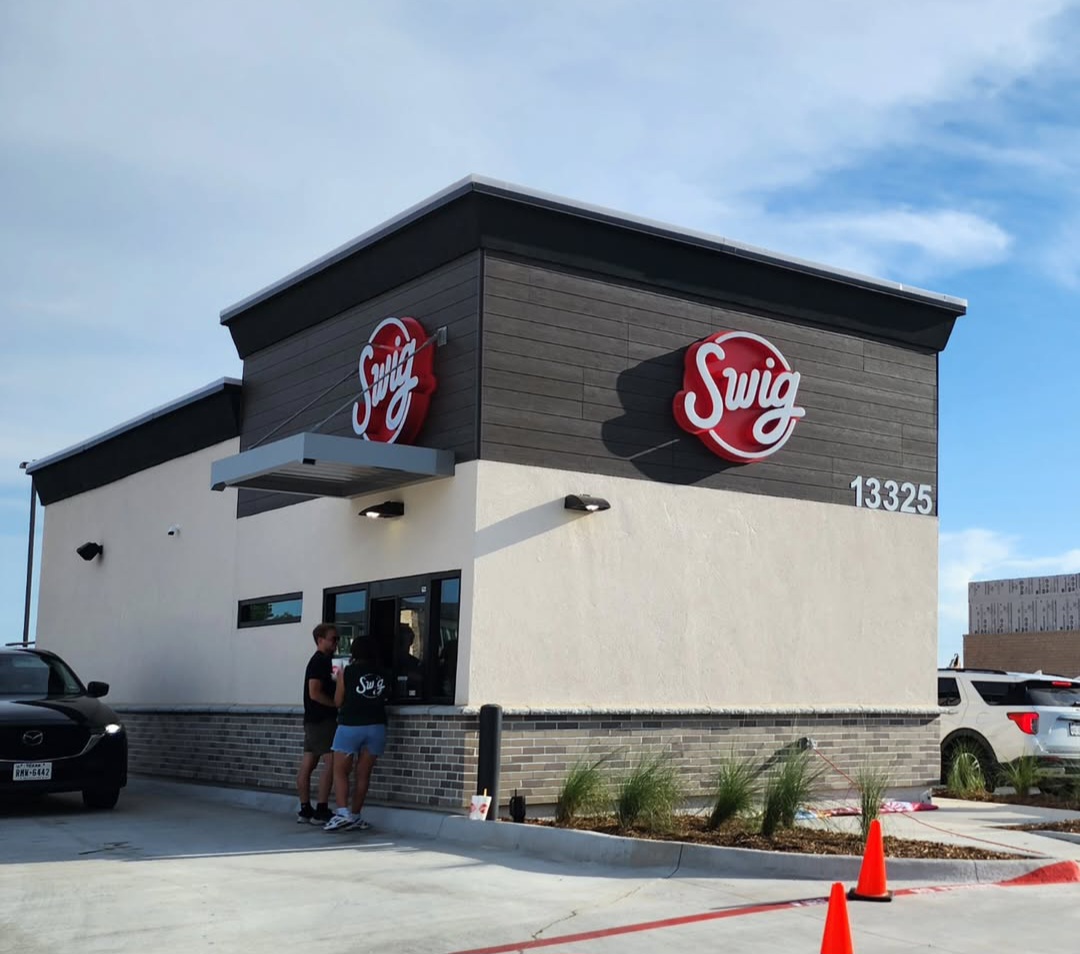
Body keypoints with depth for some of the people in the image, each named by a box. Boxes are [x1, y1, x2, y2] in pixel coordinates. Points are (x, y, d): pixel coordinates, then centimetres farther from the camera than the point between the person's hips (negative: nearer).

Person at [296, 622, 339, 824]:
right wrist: (338, 704, -13)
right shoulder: (320, 661, -12)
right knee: (330, 762, -13)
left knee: (308, 764, 8)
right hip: (322, 719, -10)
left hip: (315, 719, 10)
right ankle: (321, 812, -14)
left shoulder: (321, 661, 19)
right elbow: (314, 693, -19)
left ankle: (305, 810, 10)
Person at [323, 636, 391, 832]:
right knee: (363, 774, 8)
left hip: (350, 726, -3)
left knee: (340, 771, 3)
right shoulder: (384, 675, 4)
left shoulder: (347, 672, -3)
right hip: (376, 726, 3)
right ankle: (355, 816, 10)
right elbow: (386, 698, 6)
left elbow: (338, 701, 0)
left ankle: (343, 813, -13)